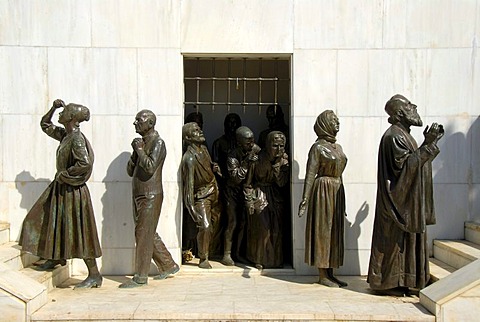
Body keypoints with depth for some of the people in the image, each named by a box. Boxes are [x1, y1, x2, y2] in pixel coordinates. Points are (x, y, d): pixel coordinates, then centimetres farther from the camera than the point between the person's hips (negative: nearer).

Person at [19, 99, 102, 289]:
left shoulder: (77, 139, -20)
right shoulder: (64, 134, 8)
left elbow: (85, 163, -31)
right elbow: (45, 125, 23)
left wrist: (64, 174, -19)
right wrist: (53, 108, 8)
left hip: (73, 190, -9)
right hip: (61, 188, 9)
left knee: (78, 232, -3)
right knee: (50, 221, 20)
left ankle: (94, 275, 7)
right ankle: (57, 258, 39)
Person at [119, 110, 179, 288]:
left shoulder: (157, 143, -11)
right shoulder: (142, 142, 14)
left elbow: (150, 168, -25)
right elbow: (130, 171, 13)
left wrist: (139, 149, -13)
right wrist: (135, 151, -1)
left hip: (150, 196, -9)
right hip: (139, 195, 9)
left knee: (144, 235, -5)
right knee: (149, 234, 14)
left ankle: (140, 277, 2)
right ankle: (168, 265, 26)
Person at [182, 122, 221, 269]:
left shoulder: (203, 148, 3)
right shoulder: (189, 158, -22)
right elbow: (189, 184, -25)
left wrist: (214, 167, -1)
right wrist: (192, 208, -29)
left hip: (213, 191, 8)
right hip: (201, 196, -8)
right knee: (205, 226, -16)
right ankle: (203, 259, 1)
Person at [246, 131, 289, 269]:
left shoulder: (284, 159, -6)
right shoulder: (258, 159, -15)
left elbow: (282, 183, -12)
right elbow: (249, 182, -7)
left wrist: (278, 164, -22)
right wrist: (250, 200, -8)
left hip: (275, 197, 3)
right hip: (259, 196, -3)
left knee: (277, 229, 8)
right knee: (260, 229, 0)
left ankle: (277, 259, 23)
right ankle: (259, 259, 15)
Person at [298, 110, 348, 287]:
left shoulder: (338, 147, 15)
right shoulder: (318, 147, -7)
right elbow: (310, 174, -13)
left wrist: (343, 202, 18)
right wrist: (305, 198, -21)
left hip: (337, 191, 8)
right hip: (323, 191, -8)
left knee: (335, 231, 9)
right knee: (322, 230, -3)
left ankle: (330, 273, 16)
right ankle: (322, 275, 4)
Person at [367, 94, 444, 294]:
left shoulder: (402, 135, 15)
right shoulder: (394, 136, -17)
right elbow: (406, 165, -24)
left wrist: (428, 143, 18)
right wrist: (429, 145, -25)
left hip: (407, 200, 11)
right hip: (399, 198, -10)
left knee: (404, 239, 13)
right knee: (393, 240, -3)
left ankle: (397, 281, 22)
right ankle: (386, 282, 7)